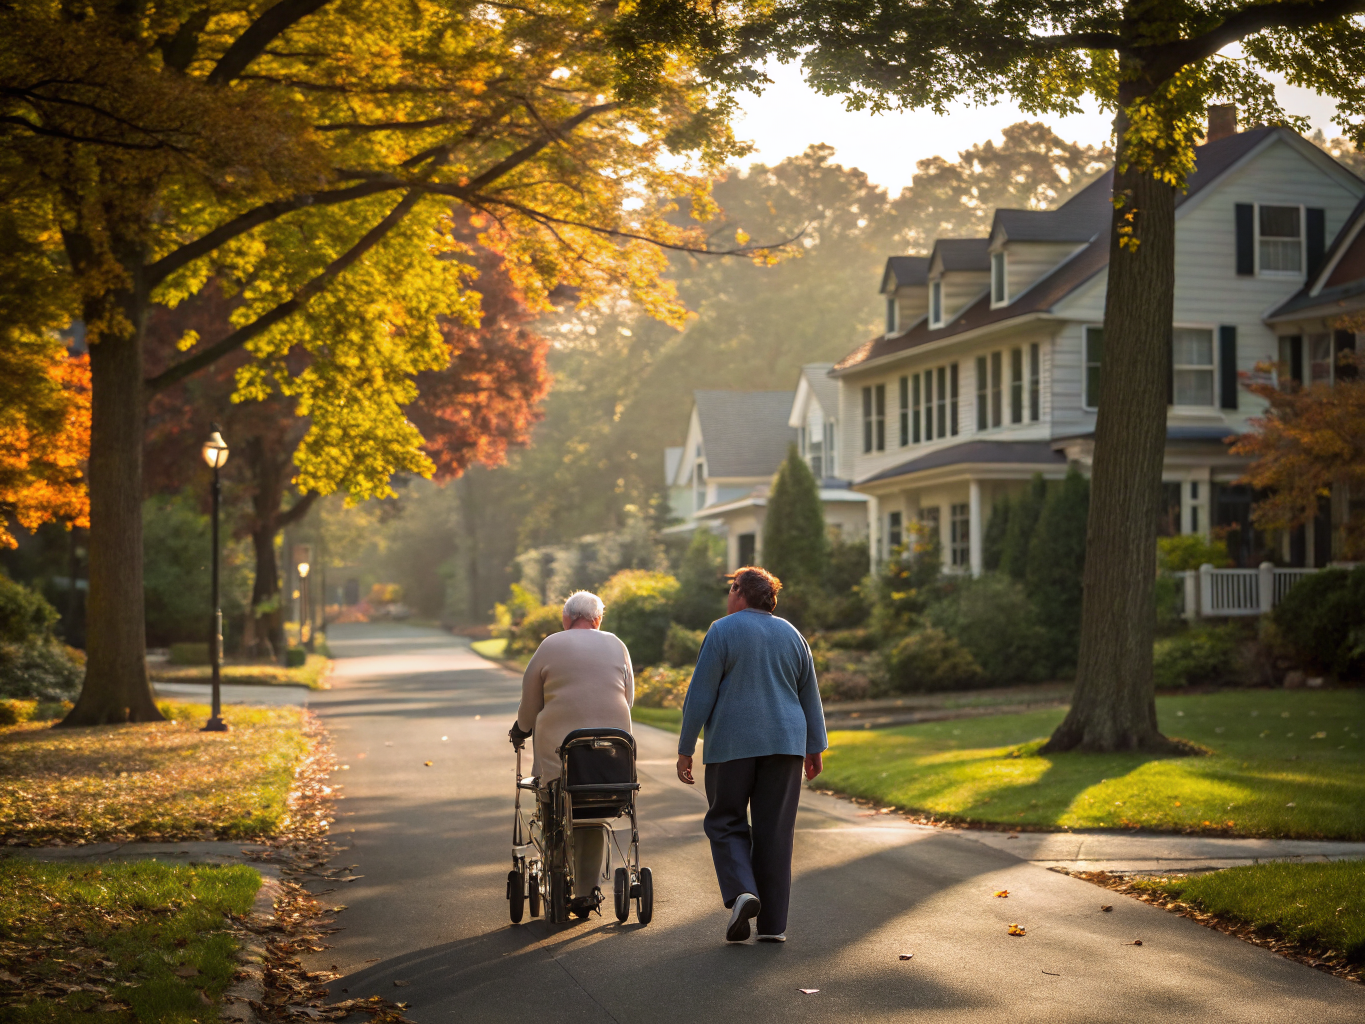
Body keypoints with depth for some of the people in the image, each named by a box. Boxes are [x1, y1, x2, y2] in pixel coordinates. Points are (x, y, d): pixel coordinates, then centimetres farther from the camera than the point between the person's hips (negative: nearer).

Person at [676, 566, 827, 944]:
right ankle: (773, 924, 4)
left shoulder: (722, 632, -4)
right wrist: (815, 749, 21)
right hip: (785, 743, 4)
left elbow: (700, 696, -7)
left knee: (726, 822, 9)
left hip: (732, 745, -4)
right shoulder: (792, 636, 11)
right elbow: (810, 697, 14)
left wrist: (685, 750, -3)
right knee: (775, 830, 5)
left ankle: (741, 892, -15)